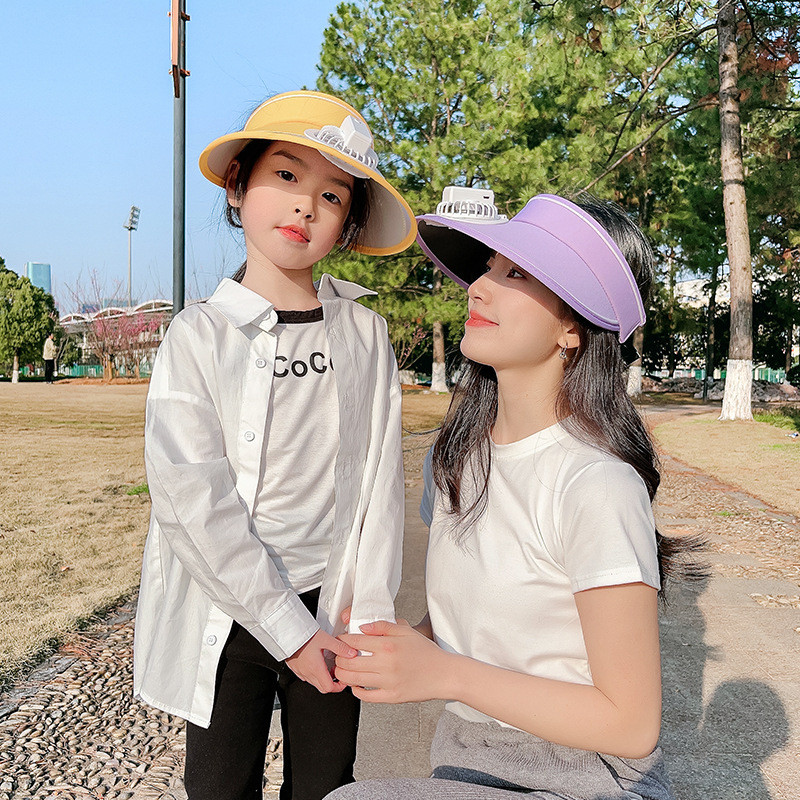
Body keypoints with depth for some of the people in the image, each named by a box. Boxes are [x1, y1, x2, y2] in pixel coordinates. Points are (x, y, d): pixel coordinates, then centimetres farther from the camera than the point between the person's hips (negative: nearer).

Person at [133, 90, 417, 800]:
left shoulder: (364, 333, -1)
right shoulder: (199, 336, -8)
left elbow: (379, 476, -1)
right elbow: (192, 501, -14)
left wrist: (371, 613, -6)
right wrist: (288, 630, -15)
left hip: (329, 612, 2)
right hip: (225, 614, -1)